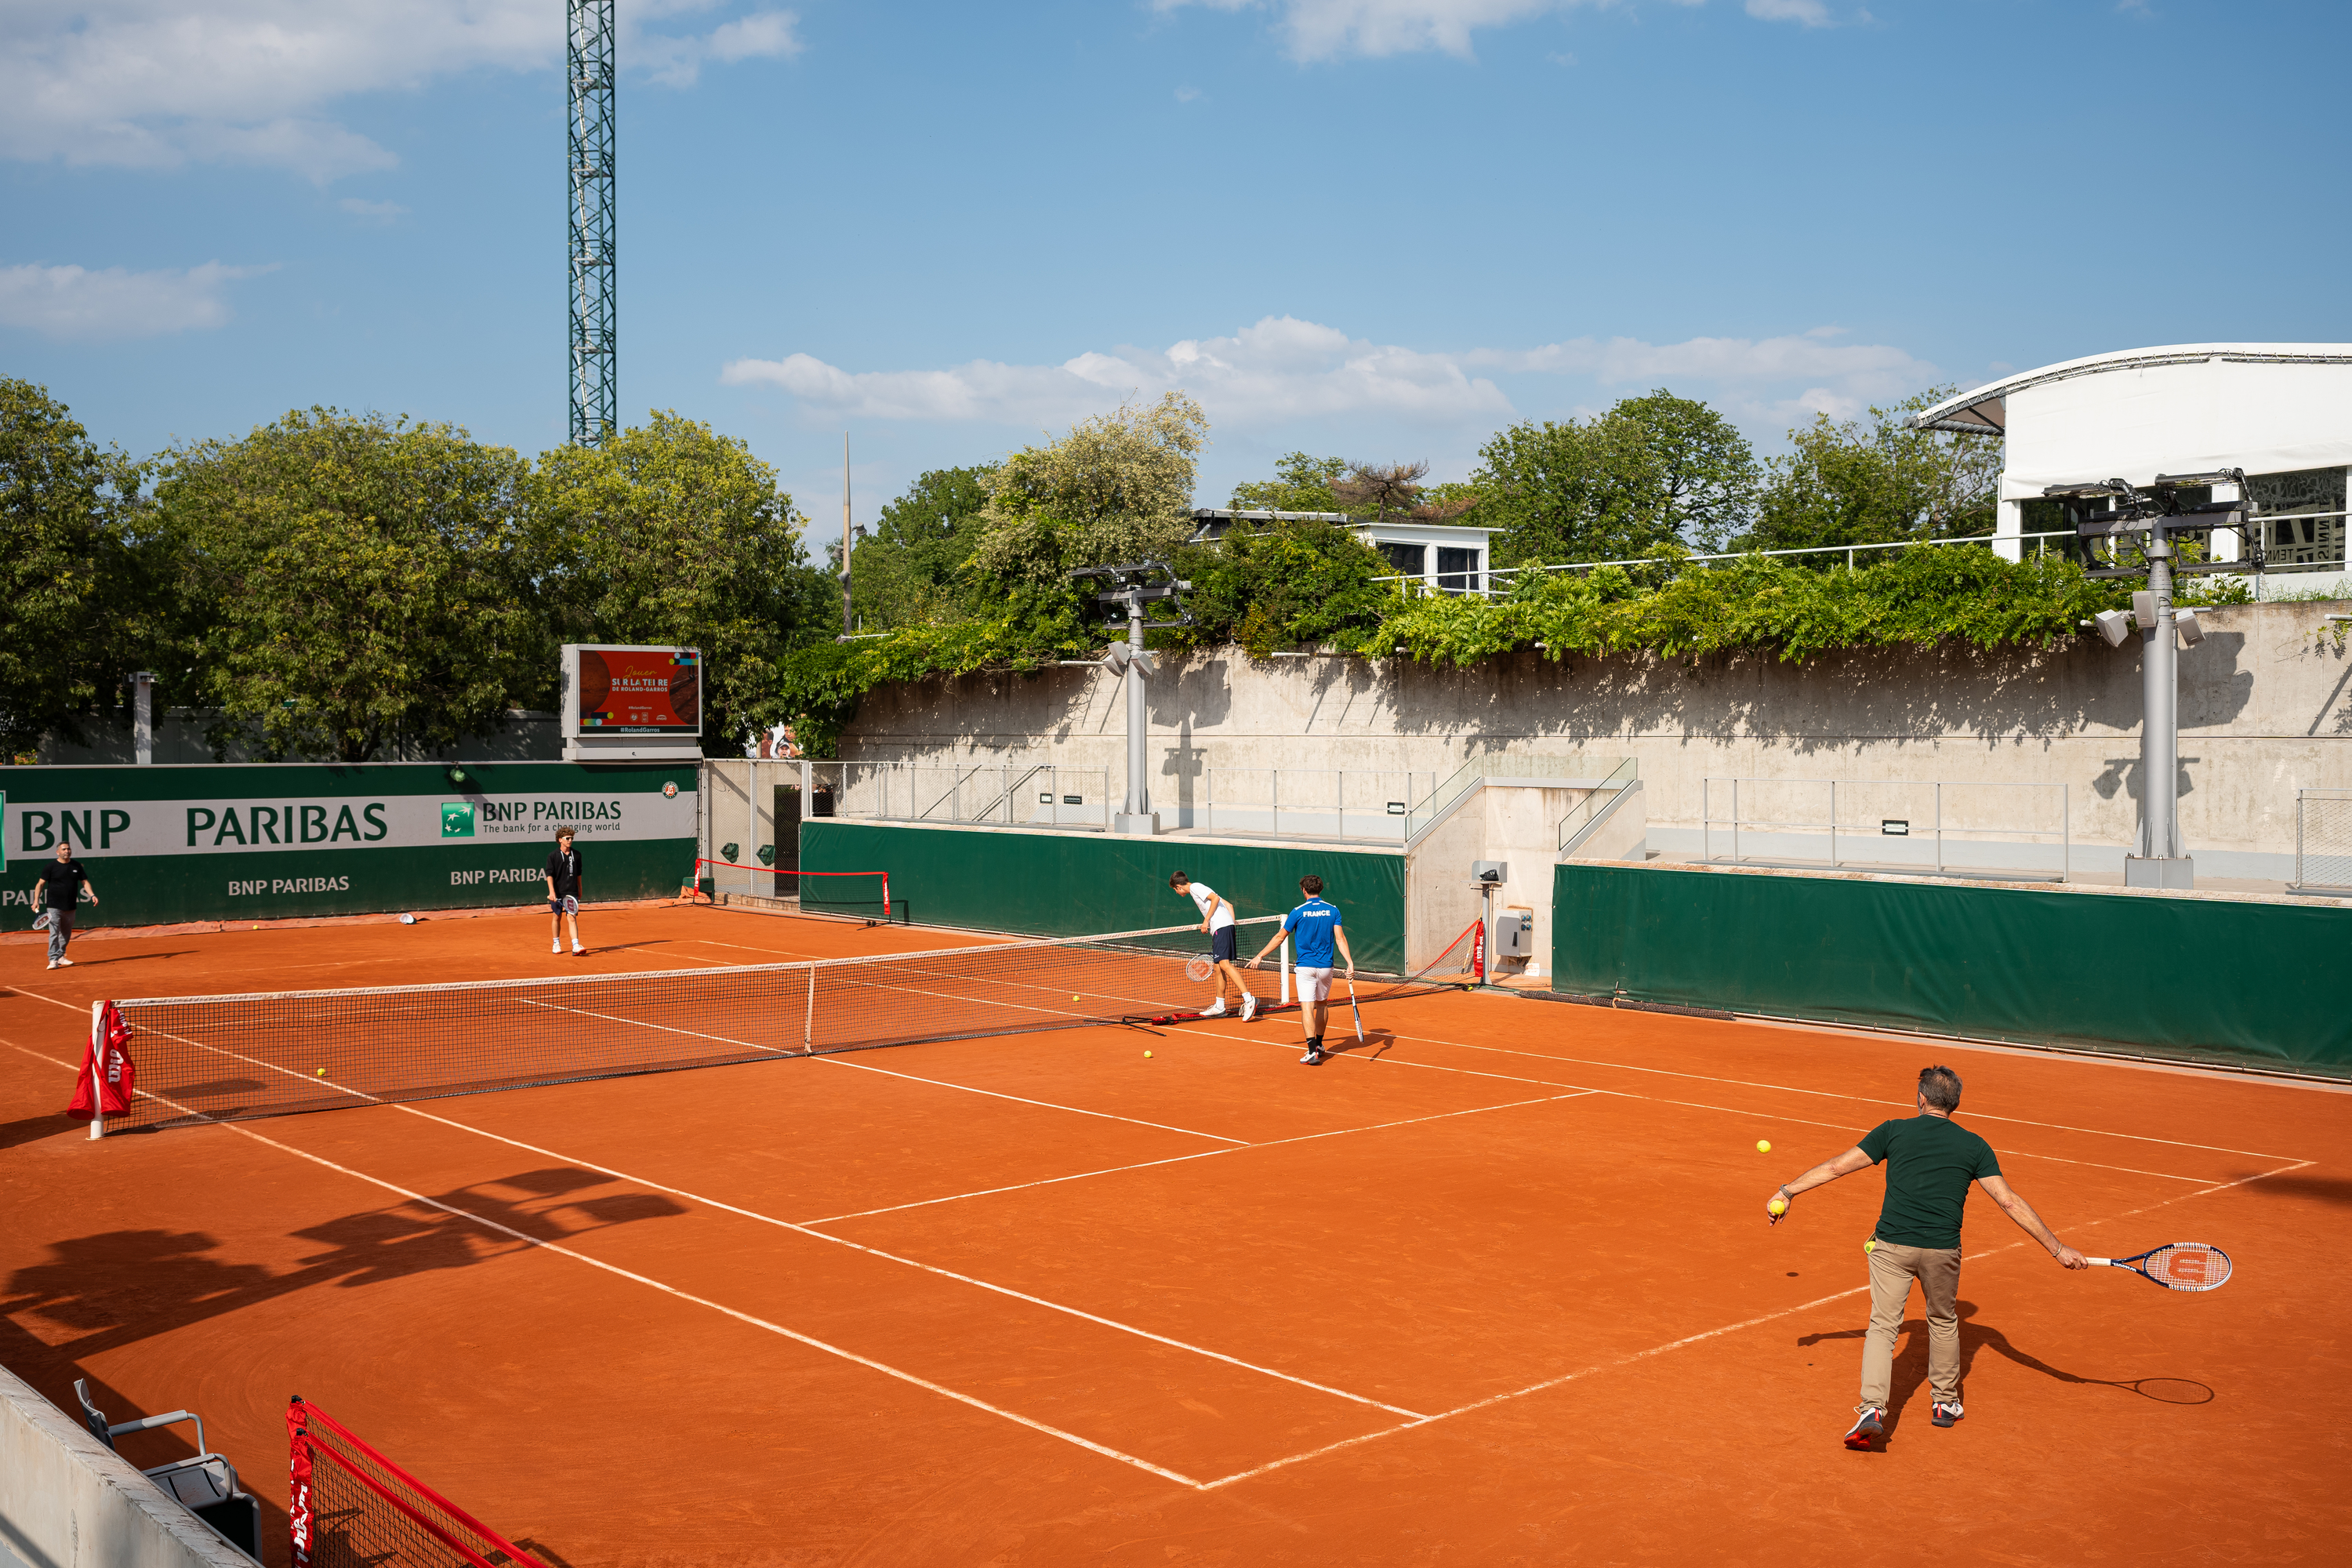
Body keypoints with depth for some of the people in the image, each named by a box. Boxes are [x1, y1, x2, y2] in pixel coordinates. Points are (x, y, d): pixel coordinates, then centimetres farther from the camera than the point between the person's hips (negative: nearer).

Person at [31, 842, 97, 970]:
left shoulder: (77, 866, 8)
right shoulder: (51, 867, -4)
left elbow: (84, 882, 12)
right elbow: (40, 884, -4)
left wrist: (92, 895, -2)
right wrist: (36, 900, -13)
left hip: (70, 907, 5)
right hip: (54, 907, -5)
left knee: (66, 934, 12)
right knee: (54, 932, -12)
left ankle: (60, 956, 27)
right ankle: (53, 960, -14)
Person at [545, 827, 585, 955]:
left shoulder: (576, 855, 7)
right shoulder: (553, 856, -4)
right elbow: (549, 875, -9)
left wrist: (580, 890, 21)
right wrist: (552, 891, -21)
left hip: (572, 892, 1)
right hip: (557, 892, -1)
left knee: (572, 918, -9)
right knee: (557, 917, 11)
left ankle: (576, 947, -18)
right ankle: (556, 944, 27)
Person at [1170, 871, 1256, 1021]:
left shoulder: (1195, 887, 0)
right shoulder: (1199, 889, 27)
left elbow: (1215, 898, -16)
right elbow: (1229, 904, 23)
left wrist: (1206, 920, -12)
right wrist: (1232, 924, 17)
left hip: (1222, 927, -10)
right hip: (1219, 929, 10)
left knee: (1224, 963, -19)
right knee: (1218, 967, 14)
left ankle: (1248, 999, -29)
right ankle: (1219, 1007, 20)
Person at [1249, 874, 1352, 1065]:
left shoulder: (1298, 912, -5)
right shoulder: (1333, 910, 1)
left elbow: (1280, 937, 1)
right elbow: (1340, 938, -8)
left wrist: (1260, 956, 11)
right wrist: (1350, 963, -11)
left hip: (1305, 967, -3)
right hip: (1326, 967, 3)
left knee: (1307, 1007, -7)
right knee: (1322, 1003, 22)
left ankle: (1312, 1052, -20)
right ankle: (1319, 1045, 32)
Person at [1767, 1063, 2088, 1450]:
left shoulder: (1894, 1131, 5)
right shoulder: (1974, 1146, 7)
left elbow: (1835, 1167, 5)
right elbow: (2010, 1202, 3)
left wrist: (1787, 1192, 13)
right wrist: (2058, 1249, 7)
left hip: (1892, 1244, -1)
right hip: (1942, 1249, 1)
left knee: (1883, 1325, 4)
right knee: (1943, 1322, 24)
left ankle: (1872, 1408, -13)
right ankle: (1946, 1402, 37)